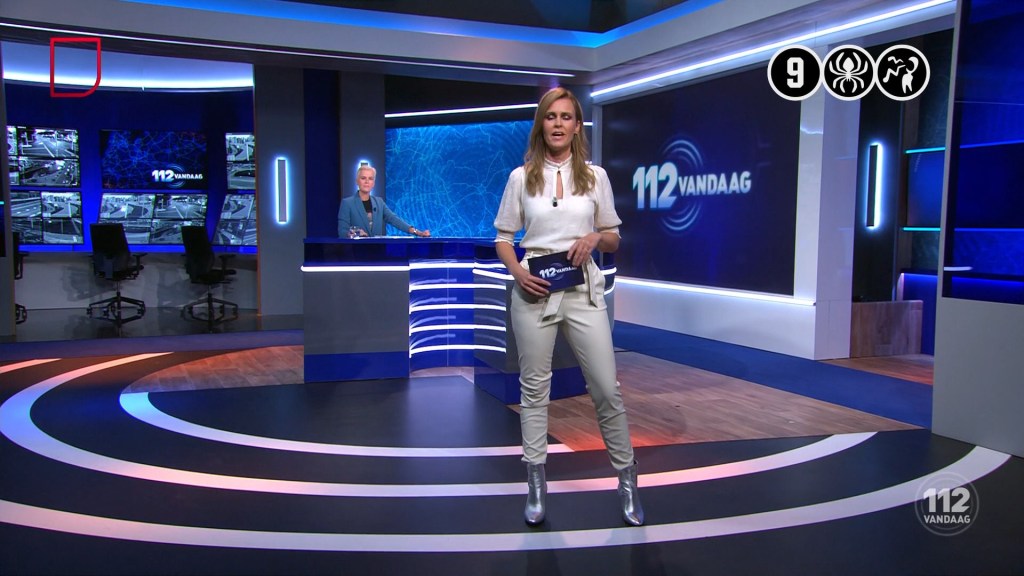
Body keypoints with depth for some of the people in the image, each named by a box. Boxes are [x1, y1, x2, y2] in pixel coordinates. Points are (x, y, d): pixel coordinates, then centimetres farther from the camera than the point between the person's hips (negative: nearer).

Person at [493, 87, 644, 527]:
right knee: (534, 388, 7)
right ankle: (536, 483, 20)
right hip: (534, 292, 0)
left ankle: (626, 479, 17)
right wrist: (517, 272, -11)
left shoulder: (595, 176, 7)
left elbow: (614, 240, 11)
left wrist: (595, 237, -11)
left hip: (583, 292, 0)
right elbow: (503, 238, 7)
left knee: (606, 388, 1)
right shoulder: (521, 177, 5)